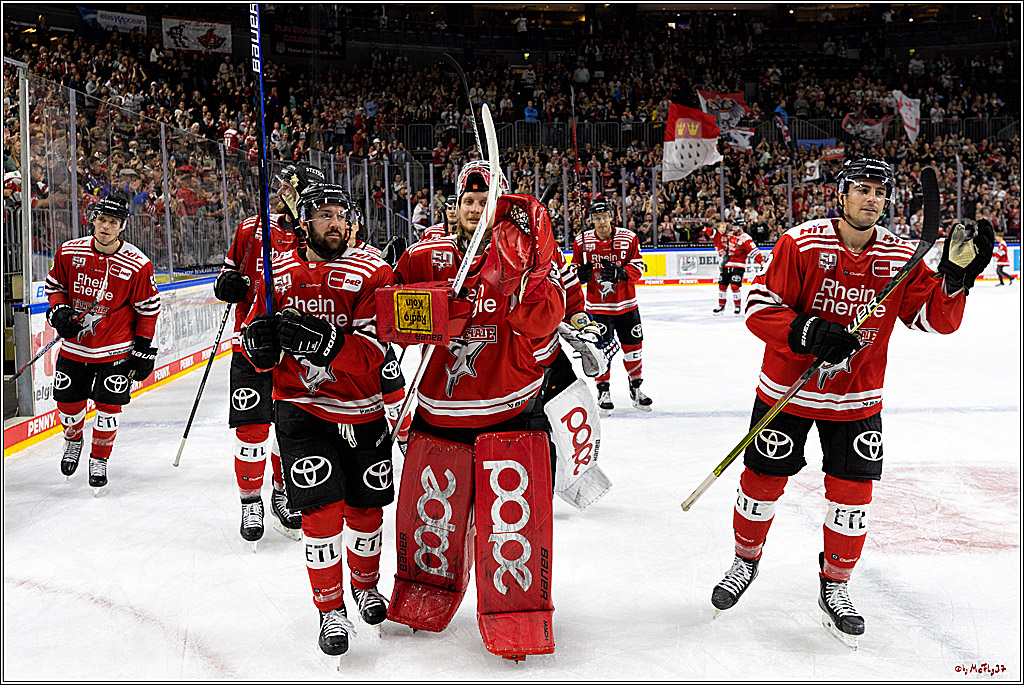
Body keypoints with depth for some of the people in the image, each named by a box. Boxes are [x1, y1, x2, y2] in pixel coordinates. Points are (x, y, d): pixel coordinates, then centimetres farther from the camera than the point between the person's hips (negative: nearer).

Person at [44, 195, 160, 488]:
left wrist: (143, 349, -6)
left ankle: (99, 459, 19)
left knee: (108, 406, -2)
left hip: (115, 349, -3)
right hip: (74, 345, 3)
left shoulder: (137, 264, -13)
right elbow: (55, 285, 12)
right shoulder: (69, 252, -5)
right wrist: (58, 311, -7)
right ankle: (73, 440, 42)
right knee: (68, 403, 10)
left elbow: (148, 309, -6)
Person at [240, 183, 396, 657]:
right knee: (321, 509, -10)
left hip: (362, 413, 0)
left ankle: (366, 584, 40)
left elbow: (371, 355, -19)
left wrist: (323, 342, -35)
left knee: (366, 509, 11)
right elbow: (258, 356, 5)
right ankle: (330, 610, 9)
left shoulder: (371, 274, -9)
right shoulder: (277, 274, 0)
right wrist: (260, 339, -18)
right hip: (301, 409, 0)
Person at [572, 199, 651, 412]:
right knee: (600, 347, -5)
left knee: (633, 346, 8)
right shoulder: (582, 242, -3)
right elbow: (575, 269, 7)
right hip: (597, 305, -1)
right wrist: (581, 273, -17)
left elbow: (637, 267, -5)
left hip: (626, 304, 1)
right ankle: (603, 390, 11)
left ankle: (635, 388, 25)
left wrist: (620, 273, -25)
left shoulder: (628, 238, -4)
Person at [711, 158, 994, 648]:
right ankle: (745, 562, 34)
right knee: (762, 480, 7)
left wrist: (955, 276, -21)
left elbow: (937, 319, -4)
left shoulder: (900, 257, -4)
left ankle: (834, 588, 22)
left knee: (852, 495, 1)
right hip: (787, 386, -2)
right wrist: (808, 331, -32)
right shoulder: (801, 243, -15)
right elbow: (759, 308, -17)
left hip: (856, 397, 2)